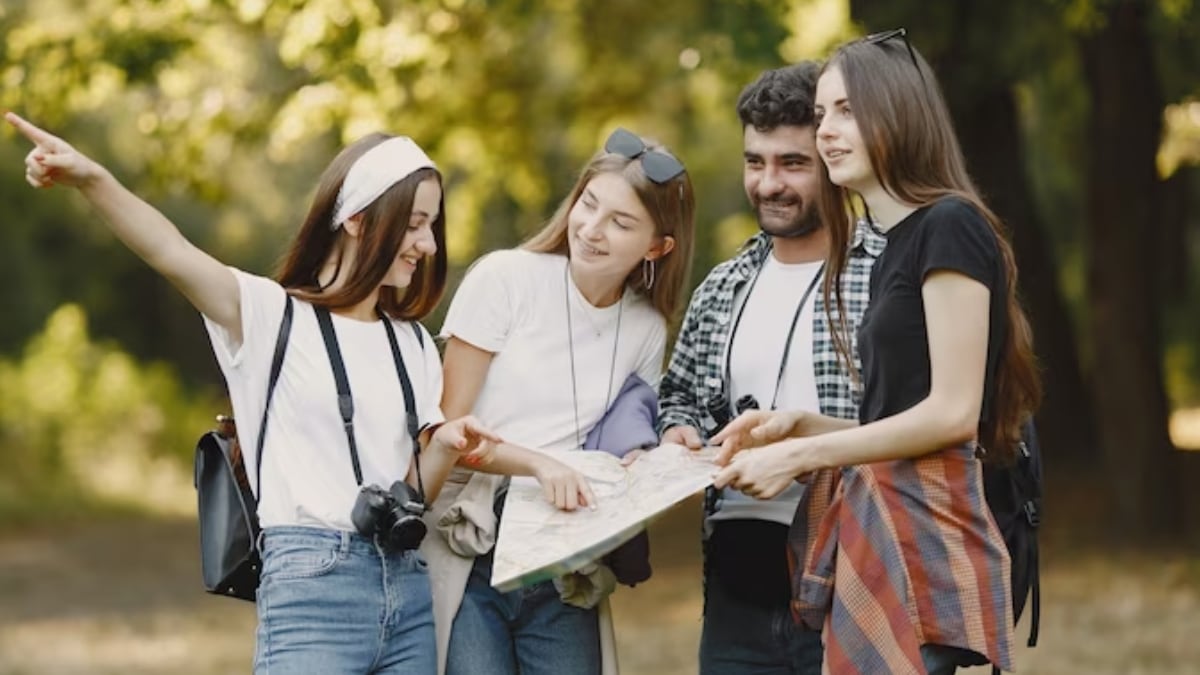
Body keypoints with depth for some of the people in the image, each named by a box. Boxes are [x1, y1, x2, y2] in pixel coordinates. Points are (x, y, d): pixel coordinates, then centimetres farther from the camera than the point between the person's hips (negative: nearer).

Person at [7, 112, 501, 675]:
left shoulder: (412, 345, 16)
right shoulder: (272, 316, -1)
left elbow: (412, 493, 15)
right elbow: (172, 254, -19)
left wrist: (444, 449, -8)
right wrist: (92, 179, -36)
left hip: (408, 591, 6)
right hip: (311, 584, -6)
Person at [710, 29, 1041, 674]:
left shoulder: (950, 227, -9)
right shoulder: (895, 247, 18)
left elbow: (951, 412, -15)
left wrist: (801, 455, -11)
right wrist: (801, 426, 9)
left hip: (924, 535, -9)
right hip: (875, 535, 9)